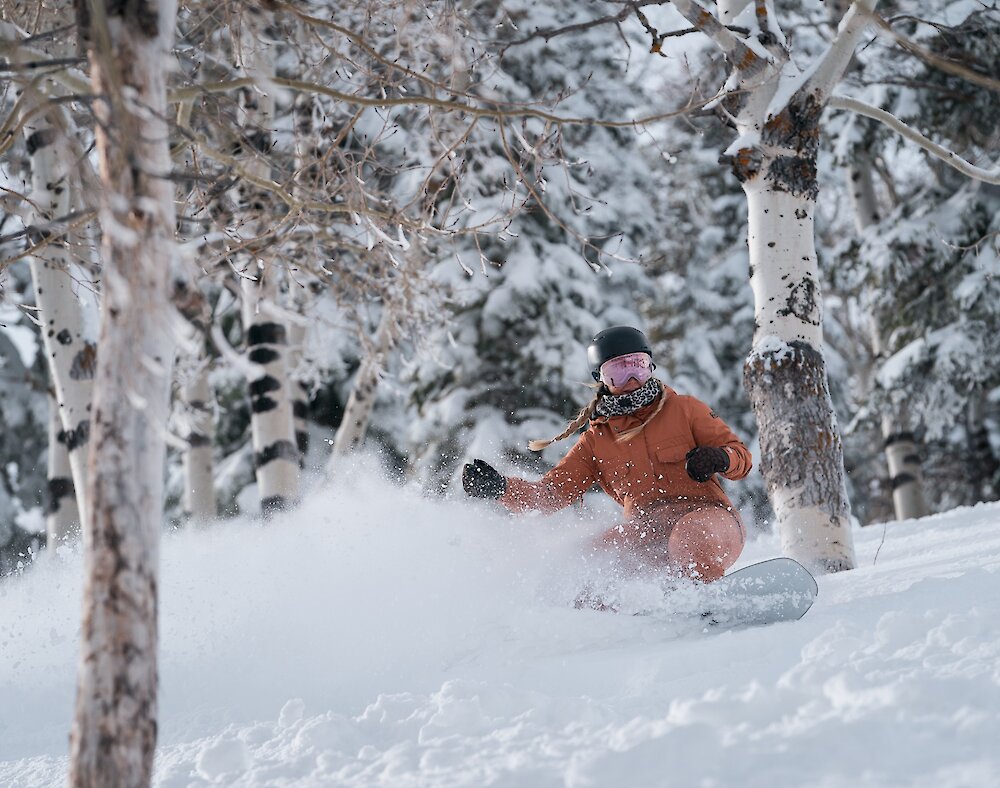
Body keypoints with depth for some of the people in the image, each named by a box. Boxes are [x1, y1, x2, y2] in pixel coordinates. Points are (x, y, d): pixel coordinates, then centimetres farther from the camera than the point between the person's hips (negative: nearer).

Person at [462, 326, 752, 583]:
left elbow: (741, 455, 8)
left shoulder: (684, 409, 9)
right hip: (646, 530, 3)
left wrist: (719, 459, -17)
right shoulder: (596, 440, 16)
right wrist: (501, 488, -6)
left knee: (690, 535, -38)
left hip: (705, 514, -3)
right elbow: (551, 492, 12)